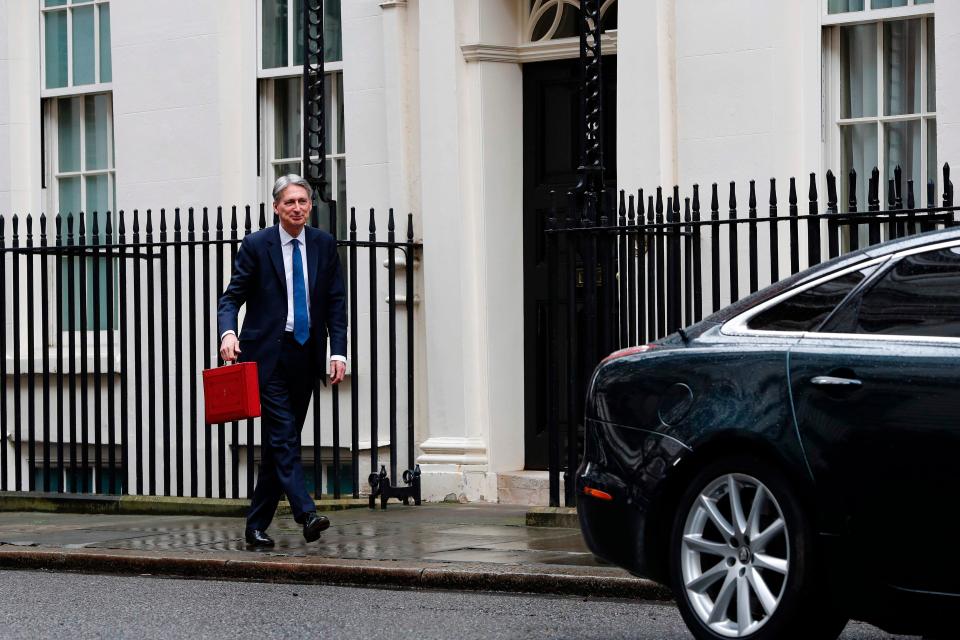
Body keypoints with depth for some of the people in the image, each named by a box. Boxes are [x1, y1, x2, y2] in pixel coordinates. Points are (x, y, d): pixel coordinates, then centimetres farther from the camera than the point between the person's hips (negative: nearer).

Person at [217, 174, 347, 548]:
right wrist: (228, 333, -22)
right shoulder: (256, 245, -2)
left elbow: (336, 302, 8)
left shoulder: (324, 245, 8)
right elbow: (232, 296, -2)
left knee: (279, 443, 7)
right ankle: (306, 514, -24)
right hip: (268, 355, -4)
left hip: (306, 356, 4)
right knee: (283, 437, -15)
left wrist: (338, 351, -3)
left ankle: (257, 526, 14)